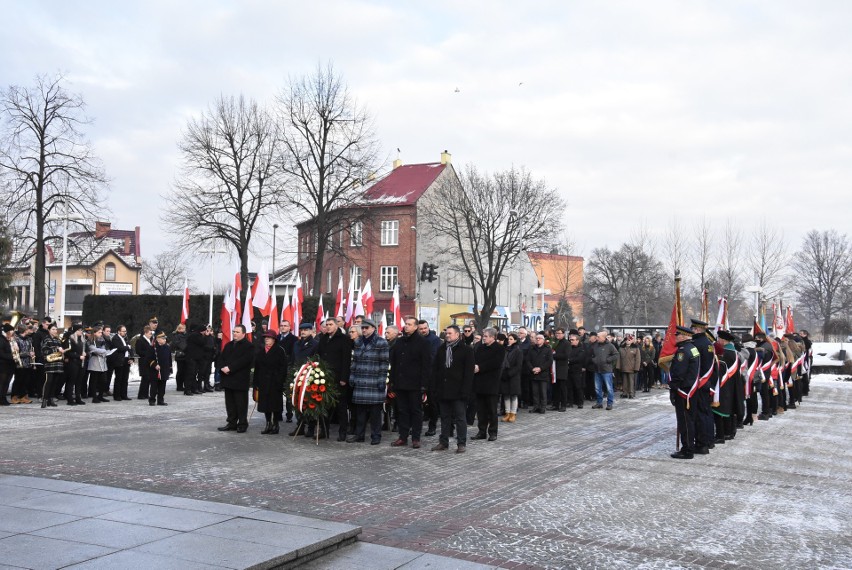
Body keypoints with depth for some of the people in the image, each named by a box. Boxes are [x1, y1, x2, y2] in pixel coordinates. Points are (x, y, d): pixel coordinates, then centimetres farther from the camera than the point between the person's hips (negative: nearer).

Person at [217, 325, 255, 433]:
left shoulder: (248, 346, -7)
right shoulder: (228, 345, 19)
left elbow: (244, 360, -18)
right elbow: (221, 358, 16)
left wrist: (230, 368, -20)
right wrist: (223, 367, -5)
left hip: (240, 380, -7)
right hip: (228, 379, 7)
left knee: (241, 403, -2)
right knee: (230, 403, 11)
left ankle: (242, 424, 6)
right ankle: (231, 423, 19)